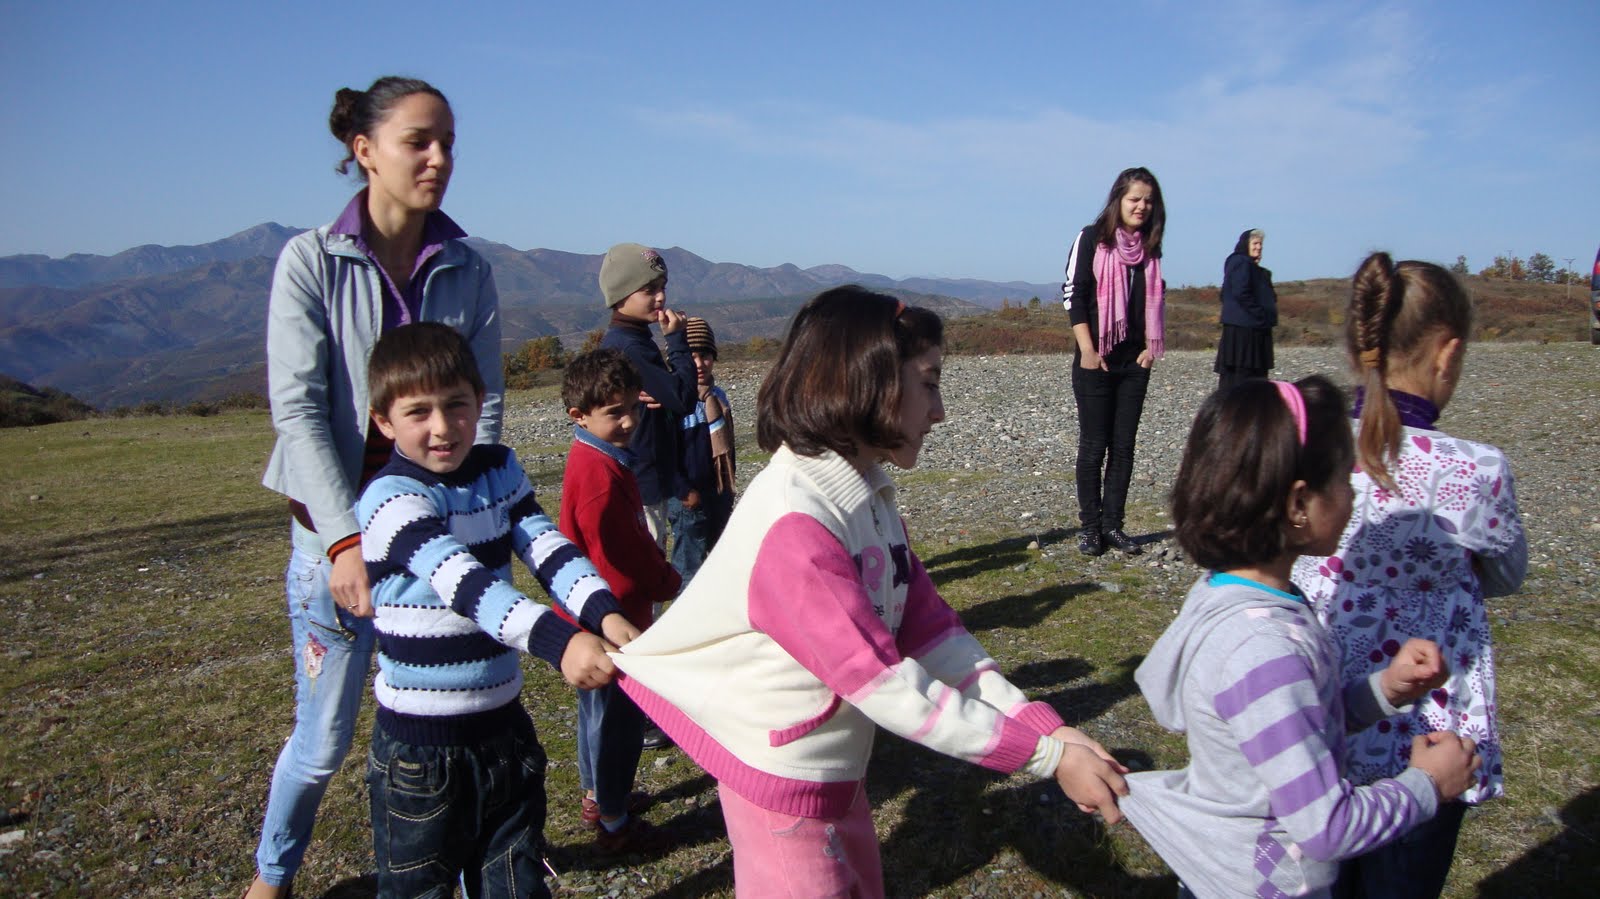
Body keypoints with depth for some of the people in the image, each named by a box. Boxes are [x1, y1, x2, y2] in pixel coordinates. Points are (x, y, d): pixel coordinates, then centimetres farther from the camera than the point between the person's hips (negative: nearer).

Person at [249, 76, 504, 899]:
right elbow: (298, 410, -12)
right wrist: (346, 539, -20)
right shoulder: (312, 261, -6)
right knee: (324, 739, 10)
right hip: (337, 528, -2)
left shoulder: (467, 272, 3)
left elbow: (484, 403, 0)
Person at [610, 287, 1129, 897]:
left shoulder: (870, 496, 0)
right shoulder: (795, 525, -29)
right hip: (785, 782, -8)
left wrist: (1046, 729, -12)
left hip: (838, 768, 8)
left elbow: (930, 627, -4)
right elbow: (884, 683, -29)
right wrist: (1045, 756, -24)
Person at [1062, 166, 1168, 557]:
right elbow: (1072, 295, -7)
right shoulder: (1091, 239, -3)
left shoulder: (1151, 249, 10)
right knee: (1094, 445, -1)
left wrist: (1151, 348, 3)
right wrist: (1087, 350, -12)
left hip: (1135, 363, 4)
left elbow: (1156, 302, 16)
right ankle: (1091, 528, 6)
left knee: (1123, 445, 5)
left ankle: (1113, 524, 12)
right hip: (1096, 361, -4)